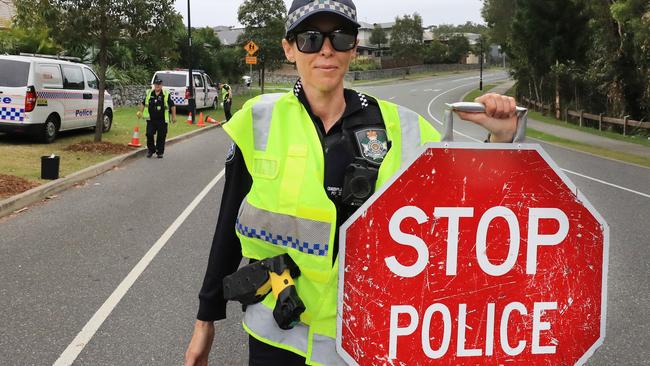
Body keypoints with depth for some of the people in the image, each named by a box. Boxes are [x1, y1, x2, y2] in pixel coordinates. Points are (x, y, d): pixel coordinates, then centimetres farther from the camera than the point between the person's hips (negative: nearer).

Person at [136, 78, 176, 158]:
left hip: (162, 120, -2)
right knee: (149, 134, -2)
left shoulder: (166, 94, -1)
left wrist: (174, 116, 2)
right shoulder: (148, 93, 7)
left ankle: (160, 152, 15)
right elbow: (143, 103, 21)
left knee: (161, 136, 2)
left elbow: (172, 106, 3)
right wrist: (140, 112, 14)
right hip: (151, 119, 2)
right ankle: (150, 150, 17)